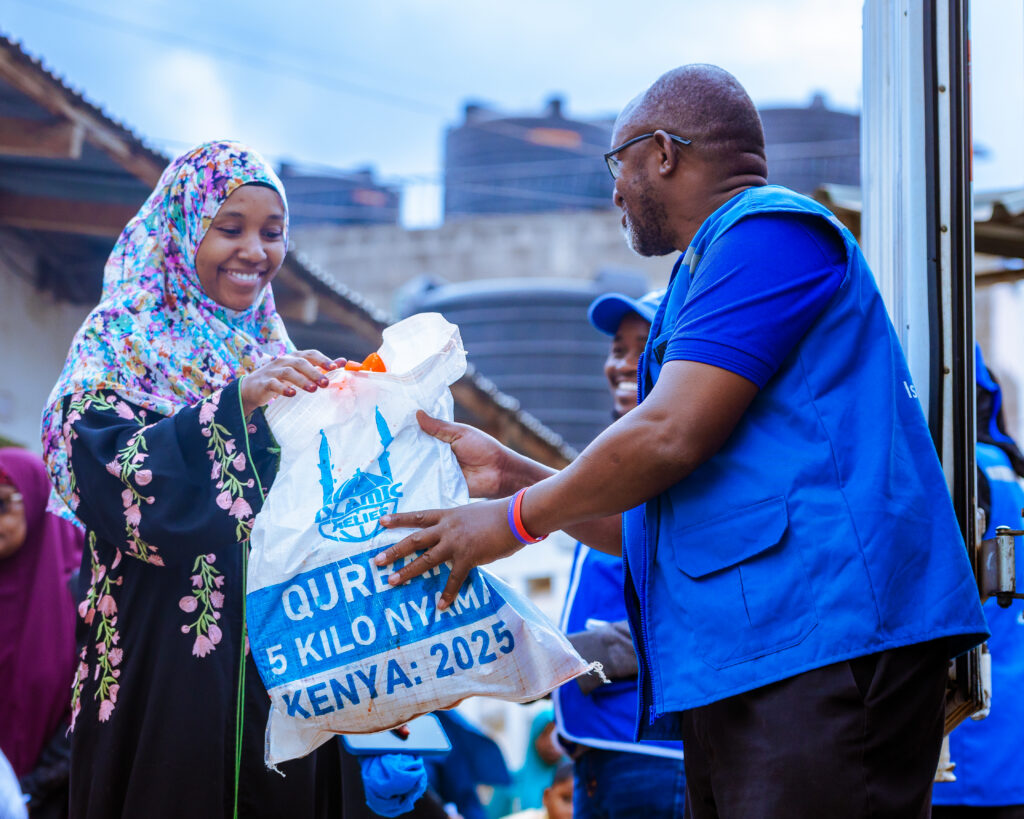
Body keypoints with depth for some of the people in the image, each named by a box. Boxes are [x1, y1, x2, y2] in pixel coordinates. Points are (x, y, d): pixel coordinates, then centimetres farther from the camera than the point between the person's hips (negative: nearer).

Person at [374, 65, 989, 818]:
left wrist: (514, 520, -1)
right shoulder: (713, 273, 29)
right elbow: (651, 522, 29)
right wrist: (510, 474, 24)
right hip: (735, 670, 10)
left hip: (816, 647, -10)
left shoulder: (770, 231, -3)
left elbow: (671, 436, -14)